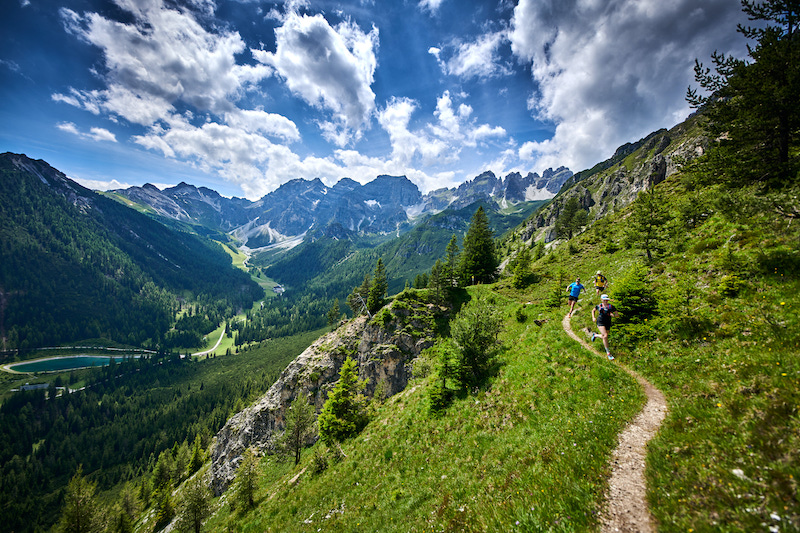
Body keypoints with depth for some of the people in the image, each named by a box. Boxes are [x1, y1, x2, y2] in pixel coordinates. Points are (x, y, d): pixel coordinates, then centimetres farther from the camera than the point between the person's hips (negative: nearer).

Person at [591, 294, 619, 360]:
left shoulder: (611, 306, -1)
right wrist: (593, 317, 4)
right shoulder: (599, 306, 2)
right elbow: (593, 310, 19)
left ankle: (595, 335, 50)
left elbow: (617, 314, 5)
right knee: (605, 336, -20)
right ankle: (608, 353, -9)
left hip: (608, 323, 3)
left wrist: (613, 315, -17)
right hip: (600, 322, -2)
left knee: (604, 337, 14)